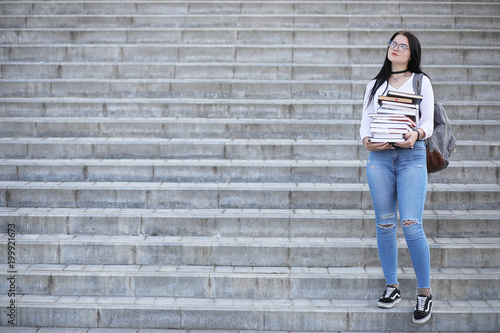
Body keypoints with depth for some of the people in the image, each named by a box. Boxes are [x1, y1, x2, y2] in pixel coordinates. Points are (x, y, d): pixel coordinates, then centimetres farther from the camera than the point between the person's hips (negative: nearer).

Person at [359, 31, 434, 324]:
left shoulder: (421, 82, 11)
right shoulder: (374, 85, 18)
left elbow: (428, 120, 5)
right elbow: (365, 120, 12)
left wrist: (417, 134, -18)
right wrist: (366, 140, -9)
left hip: (412, 156, -3)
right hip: (380, 157, 3)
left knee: (411, 225, -12)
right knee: (385, 225, 4)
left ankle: (425, 292, 0)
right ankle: (392, 287, 17)